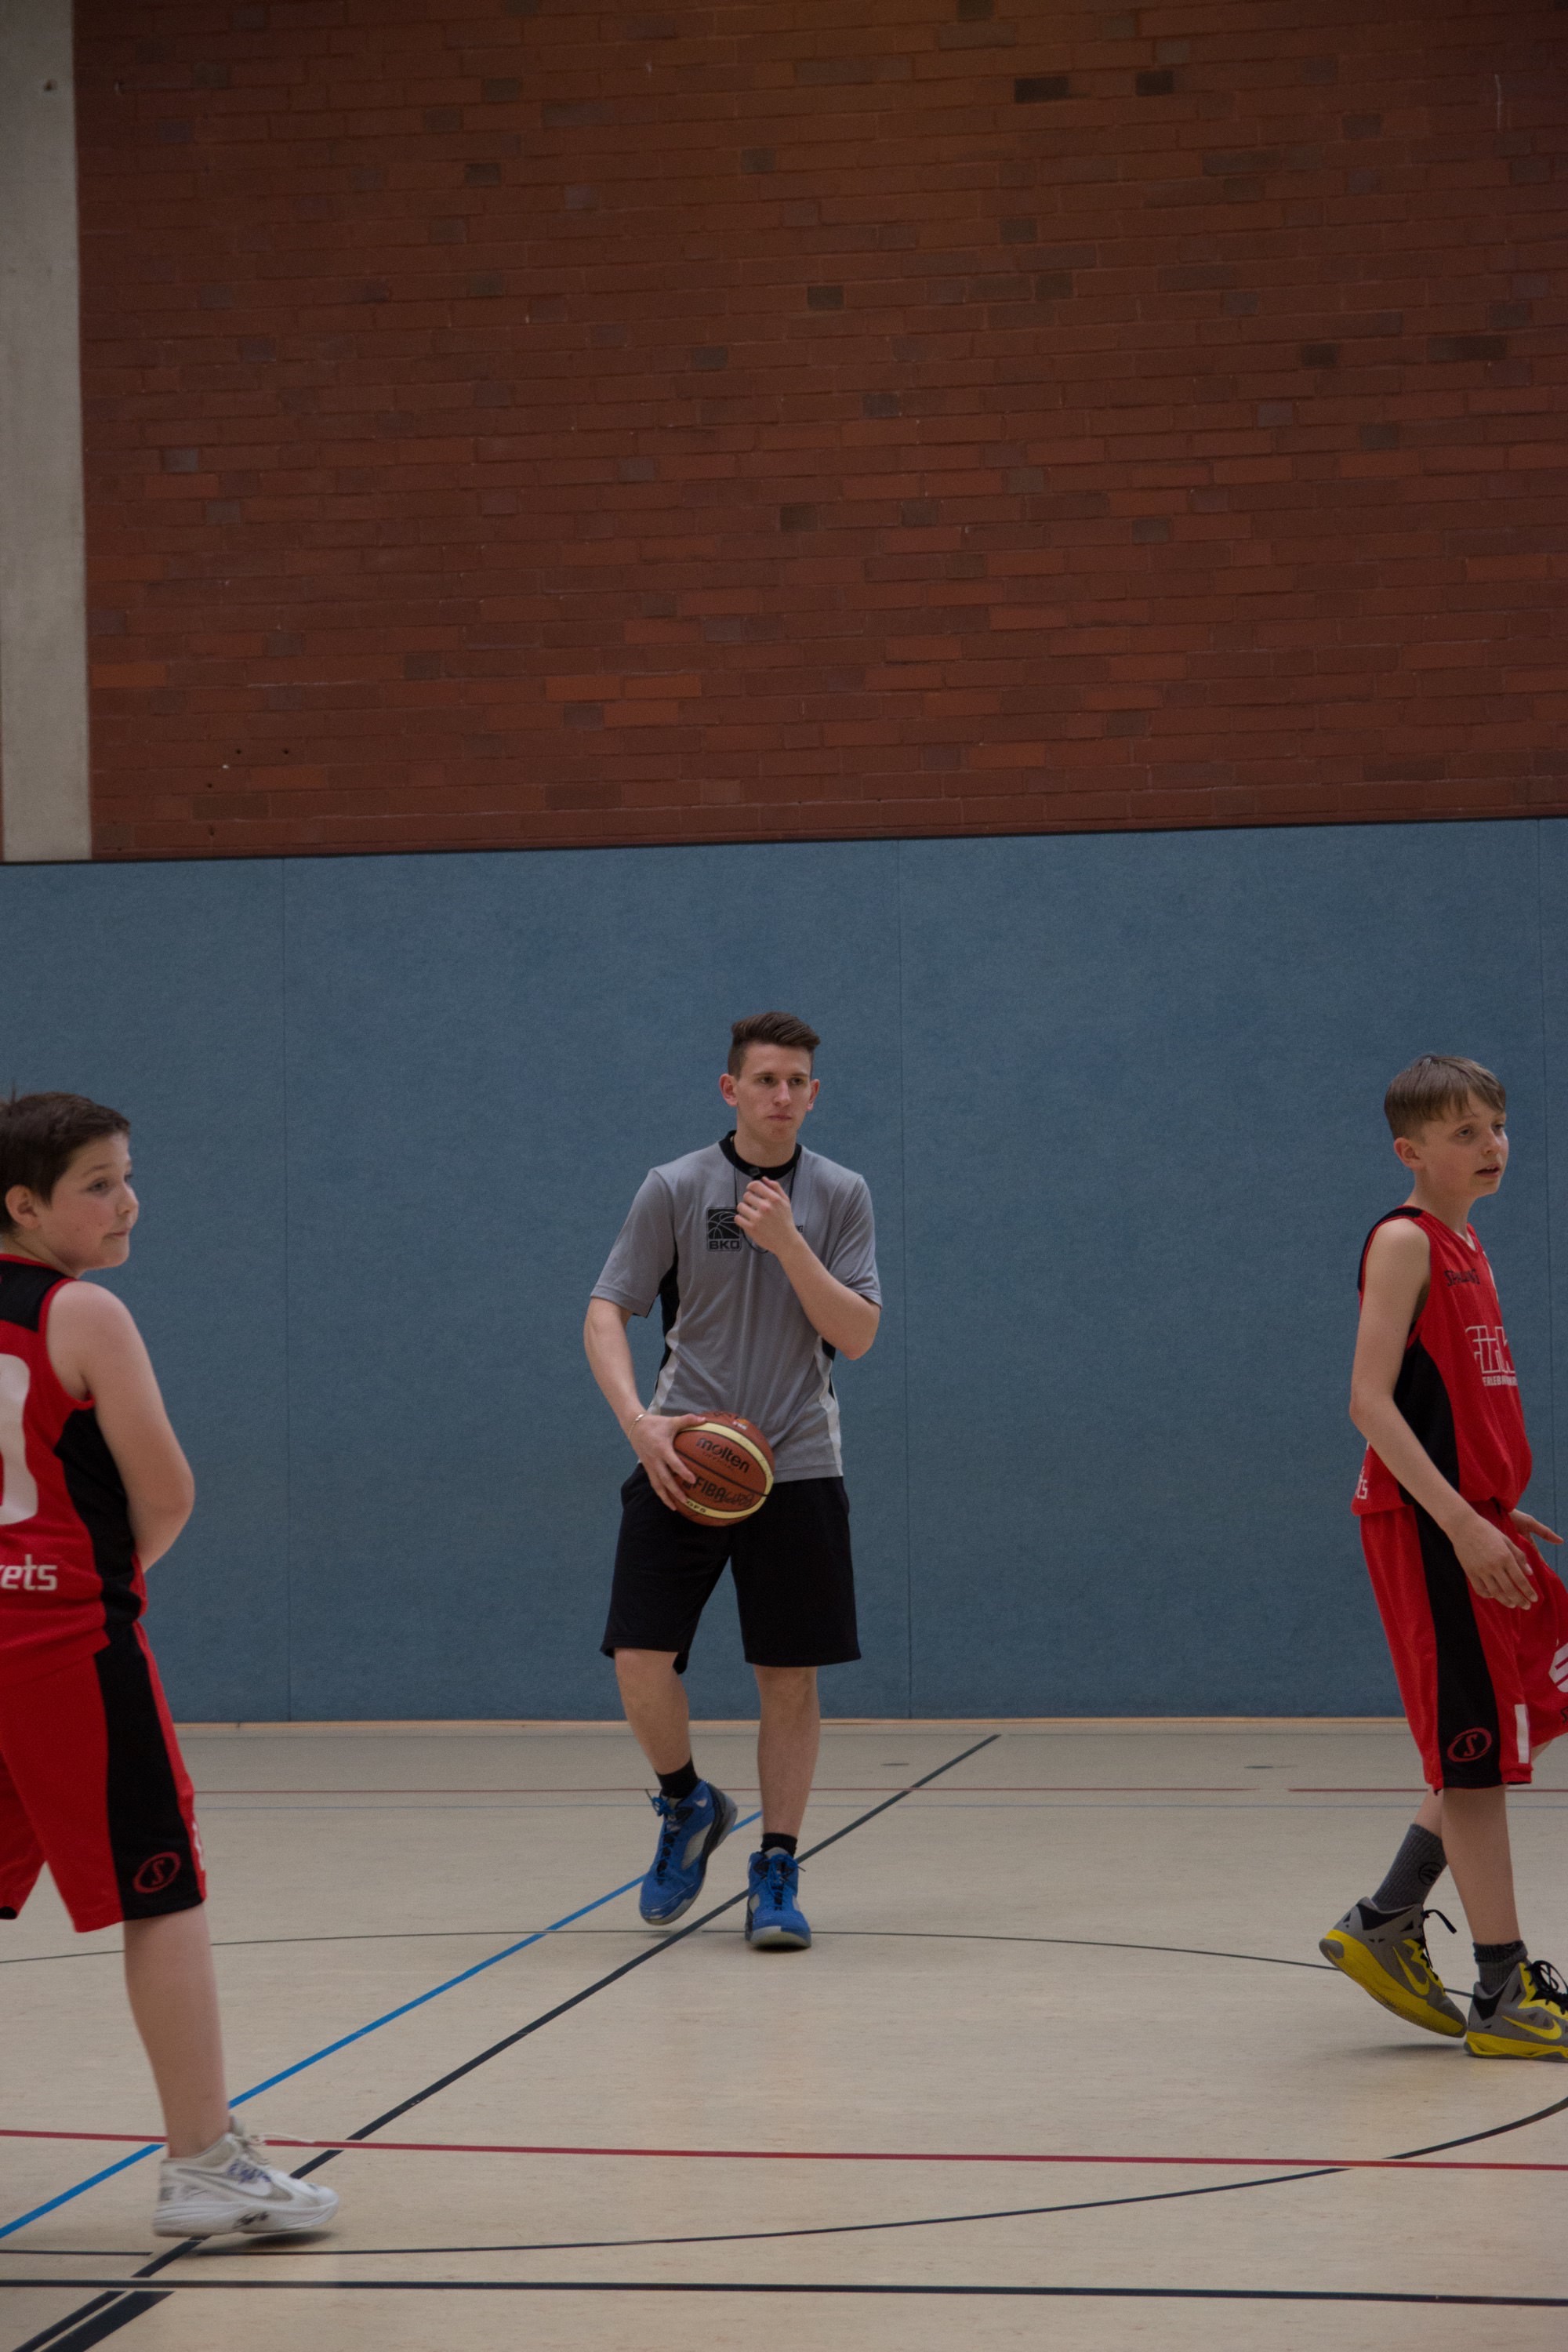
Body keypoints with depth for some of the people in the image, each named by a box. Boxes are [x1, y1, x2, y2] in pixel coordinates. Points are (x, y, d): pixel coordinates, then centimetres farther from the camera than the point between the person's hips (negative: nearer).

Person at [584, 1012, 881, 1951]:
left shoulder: (841, 1196, 4)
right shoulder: (676, 1188, 0)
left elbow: (856, 1335, -4)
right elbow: (606, 1312, 0)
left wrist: (788, 1244, -18)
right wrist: (638, 1419, -16)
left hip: (796, 1462, 1)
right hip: (683, 1456, -1)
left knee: (791, 1678, 0)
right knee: (641, 1661, -10)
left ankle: (777, 1875, 12)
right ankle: (687, 1805, 18)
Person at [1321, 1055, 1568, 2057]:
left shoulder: (1468, 1252, 15)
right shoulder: (1405, 1242, -10)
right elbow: (1371, 1398, -18)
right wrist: (1462, 1524, -22)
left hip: (1471, 1524, 9)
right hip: (1426, 1527, -9)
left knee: (1487, 1749, 12)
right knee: (1476, 1757, -5)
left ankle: (1385, 1927, 23)